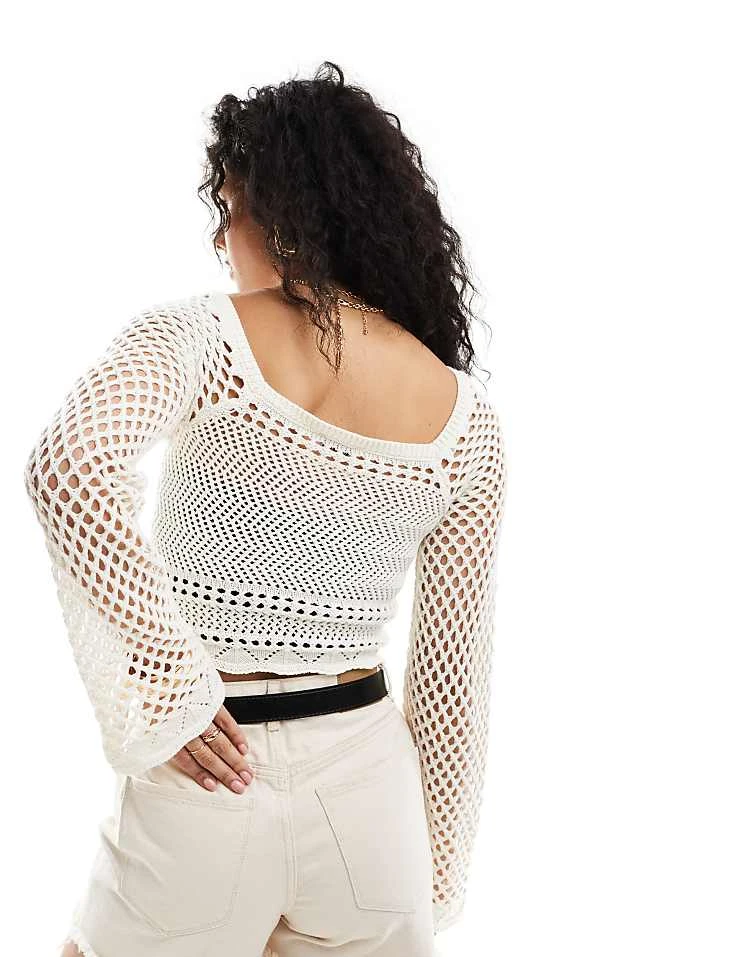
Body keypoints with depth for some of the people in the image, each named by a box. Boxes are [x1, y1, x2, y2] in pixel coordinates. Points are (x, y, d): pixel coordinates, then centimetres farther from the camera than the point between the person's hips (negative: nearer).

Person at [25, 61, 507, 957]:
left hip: (204, 788, -2)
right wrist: (437, 876, 14)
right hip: (369, 783, 3)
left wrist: (168, 693, -21)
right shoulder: (466, 416, -1)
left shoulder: (197, 333, -11)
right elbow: (453, 671, 4)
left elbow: (66, 465, -30)